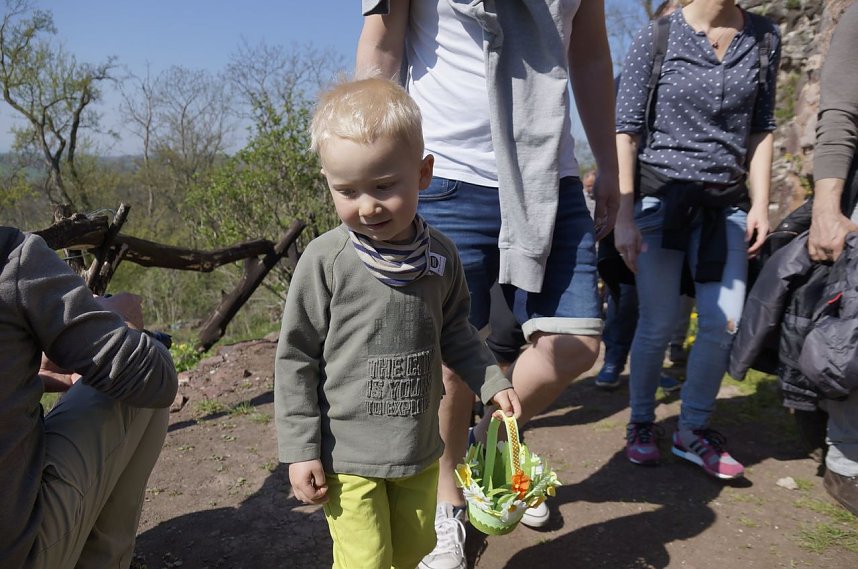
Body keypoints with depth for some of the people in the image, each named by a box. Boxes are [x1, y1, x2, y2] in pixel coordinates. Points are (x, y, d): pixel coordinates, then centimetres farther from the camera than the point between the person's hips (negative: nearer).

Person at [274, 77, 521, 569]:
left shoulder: (440, 256, -5)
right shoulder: (326, 261, -17)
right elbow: (297, 357, -10)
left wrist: (492, 381, 2)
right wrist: (300, 450, -9)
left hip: (421, 449, 4)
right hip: (348, 457, -4)